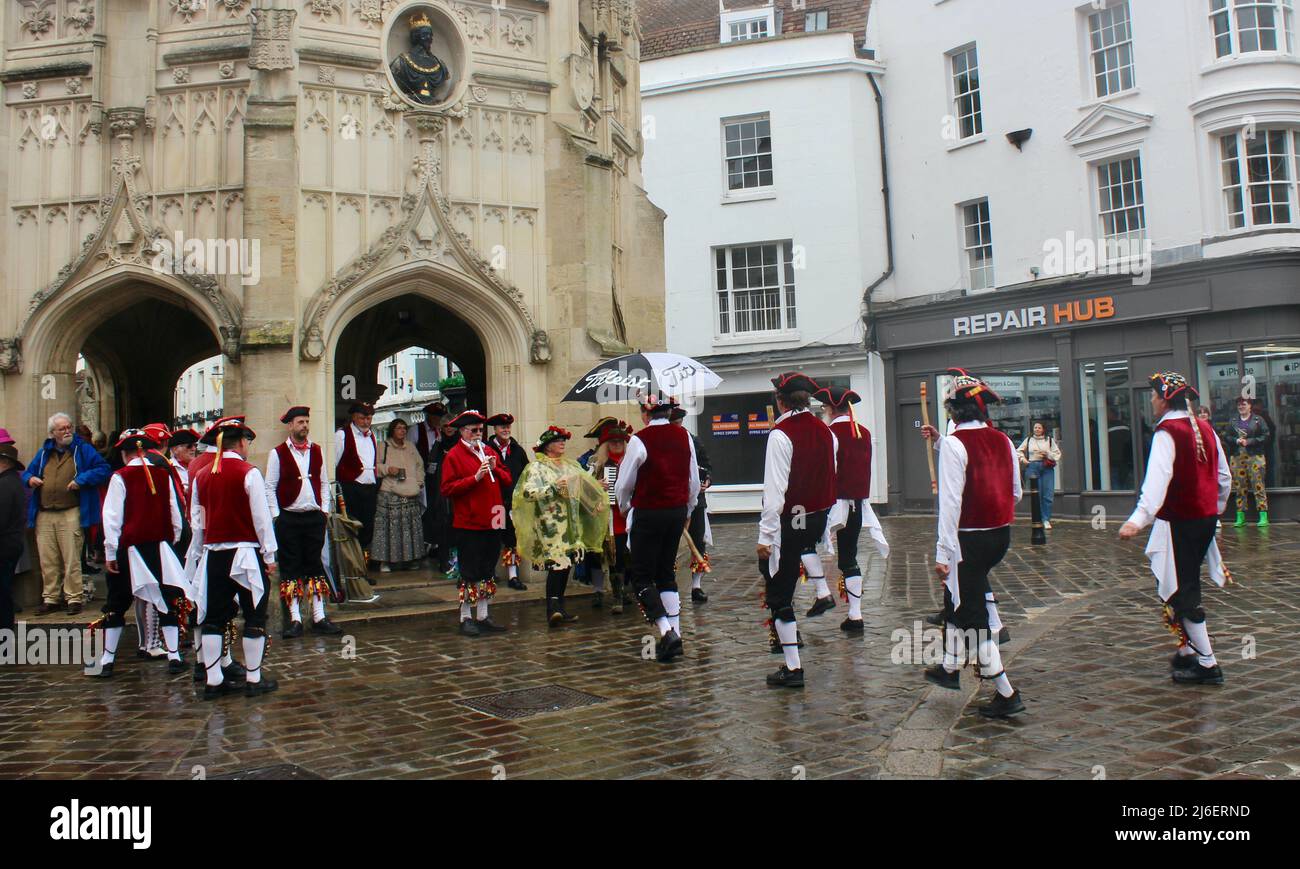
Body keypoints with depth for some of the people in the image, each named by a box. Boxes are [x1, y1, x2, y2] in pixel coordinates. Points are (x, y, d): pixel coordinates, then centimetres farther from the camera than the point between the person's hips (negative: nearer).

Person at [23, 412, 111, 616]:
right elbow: (27, 472, 27)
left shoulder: (83, 450, 6)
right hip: (44, 516, 4)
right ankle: (50, 599, 16)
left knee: (71, 560, -6)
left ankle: (74, 598, 0)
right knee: (47, 561, 7)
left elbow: (104, 469, -2)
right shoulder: (44, 453, 18)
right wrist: (30, 479, 4)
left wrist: (82, 480, -14)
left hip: (70, 514, -4)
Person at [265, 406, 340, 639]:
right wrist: (276, 516, -7)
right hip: (288, 518, -3)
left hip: (314, 516, 3)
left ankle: (319, 617, 11)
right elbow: (270, 487, -1)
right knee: (290, 568, 1)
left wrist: (325, 509, 6)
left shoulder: (317, 451, 9)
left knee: (315, 567, 7)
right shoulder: (278, 453, -2)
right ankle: (294, 619, 6)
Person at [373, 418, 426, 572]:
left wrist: (419, 482, 13)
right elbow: (375, 466, 2)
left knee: (410, 526, 3)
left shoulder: (411, 446, 18)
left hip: (411, 494, 4)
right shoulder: (383, 447, 4)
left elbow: (419, 465, 25)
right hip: (390, 494, -4)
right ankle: (385, 560, -2)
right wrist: (387, 469, -14)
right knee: (389, 526, -9)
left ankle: (409, 559, 13)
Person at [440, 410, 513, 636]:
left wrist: (495, 469, -5)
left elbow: (508, 479, 15)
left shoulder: (489, 452, 15)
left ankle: (483, 617, 20)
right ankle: (466, 619, 7)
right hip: (468, 524, -6)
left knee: (488, 572, 11)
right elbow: (447, 489, -12)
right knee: (469, 573, -3)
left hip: (492, 523, 7)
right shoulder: (453, 456, -4)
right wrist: (476, 477, -19)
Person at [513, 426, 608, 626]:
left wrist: (597, 487, 12)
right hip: (550, 524, -7)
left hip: (570, 523, 7)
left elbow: (582, 487, 28)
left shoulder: (569, 465, 18)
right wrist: (553, 488, -20)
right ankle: (553, 609, -20)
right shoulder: (537, 467, -4)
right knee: (557, 563, -17)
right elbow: (527, 492, -16)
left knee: (566, 563, 7)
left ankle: (558, 608, 15)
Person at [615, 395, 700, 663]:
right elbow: (694, 481, 10)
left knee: (642, 577, 3)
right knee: (667, 573, 16)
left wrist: (625, 508, 15)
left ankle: (666, 631, -13)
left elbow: (624, 484, -5)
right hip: (677, 511, 6)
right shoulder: (684, 437, 3)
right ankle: (675, 634, 14)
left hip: (648, 513, -6)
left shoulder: (640, 439, -14)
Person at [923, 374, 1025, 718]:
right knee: (956, 598, 24)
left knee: (971, 615, 3)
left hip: (969, 538, -7)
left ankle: (1006, 694, 5)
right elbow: (1016, 492, 13)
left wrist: (943, 552, -15)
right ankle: (950, 668, 35)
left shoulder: (954, 444, -15)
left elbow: (950, 500, -18)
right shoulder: (1003, 441, 5)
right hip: (1001, 534, 7)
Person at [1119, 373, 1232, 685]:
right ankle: (1188, 651, 26)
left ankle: (1207, 664, 3)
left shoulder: (1167, 433, -15)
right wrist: (1216, 509, 32)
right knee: (1186, 586, 19)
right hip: (1206, 519, 8)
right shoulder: (1205, 429, 9)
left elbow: (1157, 480, -30)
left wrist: (1139, 519, -39)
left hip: (1179, 522, -8)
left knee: (1180, 592, -1)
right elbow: (1224, 477, 17)